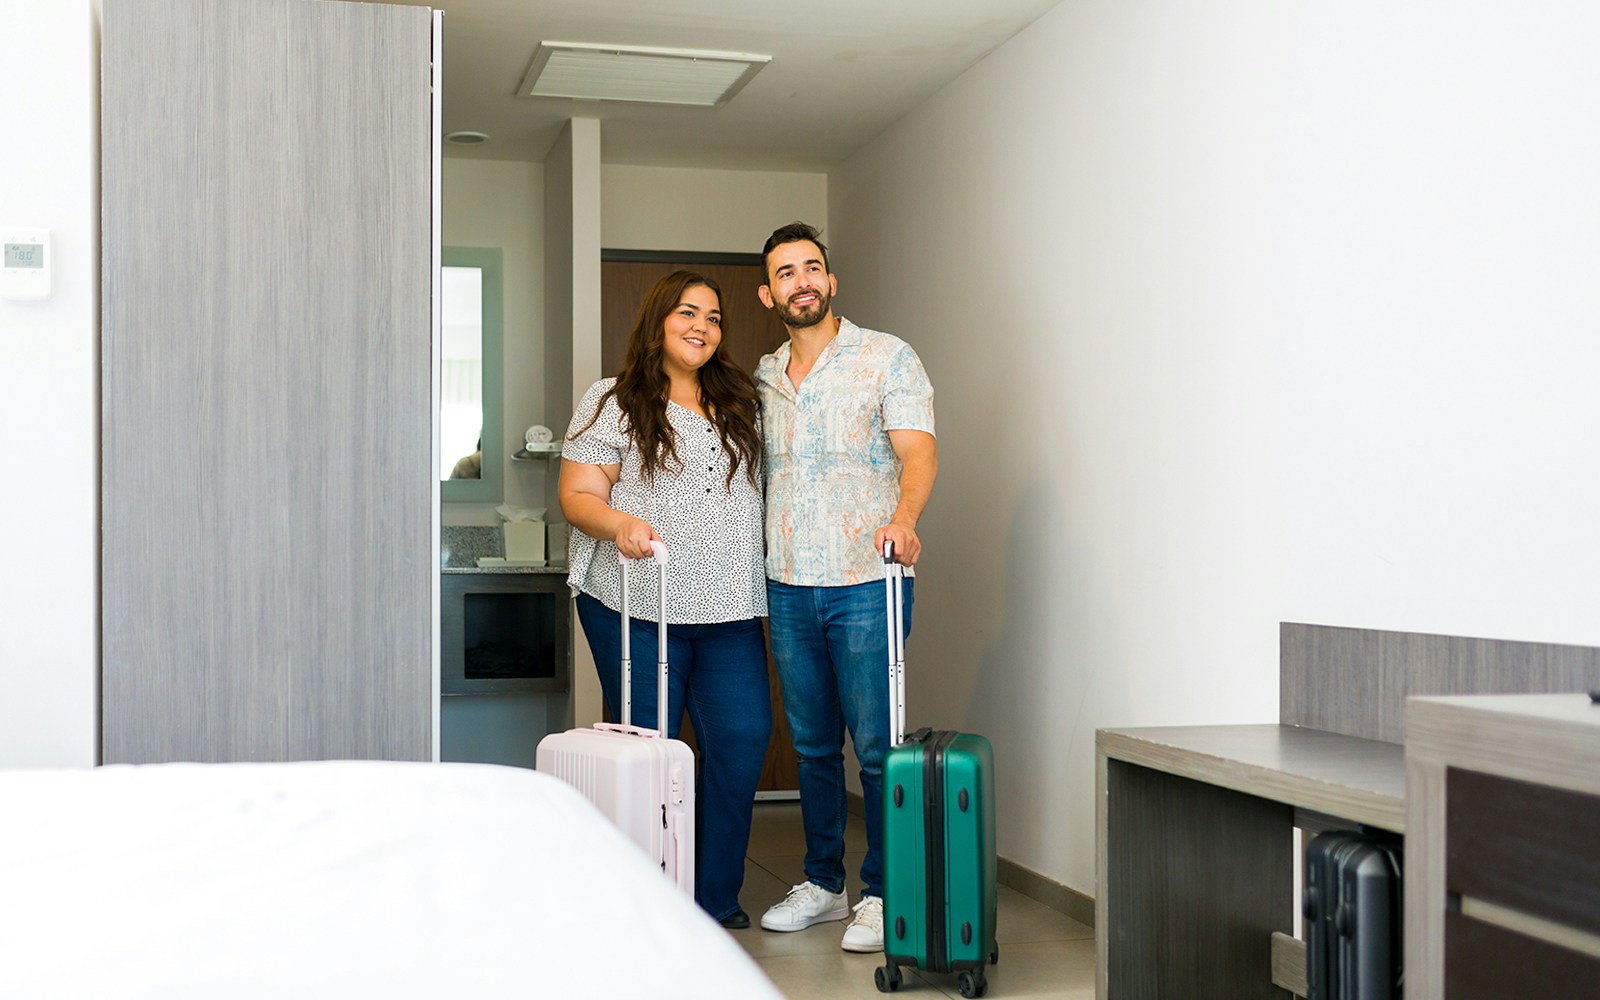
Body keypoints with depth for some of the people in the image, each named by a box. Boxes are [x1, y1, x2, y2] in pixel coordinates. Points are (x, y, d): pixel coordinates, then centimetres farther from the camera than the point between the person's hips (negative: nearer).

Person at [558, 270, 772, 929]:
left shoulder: (740, 403, 17)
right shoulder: (613, 403, 1)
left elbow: (758, 491, 23)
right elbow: (577, 496, -4)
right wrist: (619, 523, -24)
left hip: (729, 608, 5)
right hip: (638, 607, -4)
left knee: (742, 740, -1)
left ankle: (715, 898, 13)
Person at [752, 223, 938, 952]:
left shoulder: (887, 358, -1)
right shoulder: (762, 378, 14)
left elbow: (919, 451, -13)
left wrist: (904, 517, -32)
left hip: (865, 582, -5)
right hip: (787, 586, 5)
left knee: (876, 744, -4)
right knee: (812, 743, 12)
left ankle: (882, 893, 7)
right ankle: (822, 882, 24)